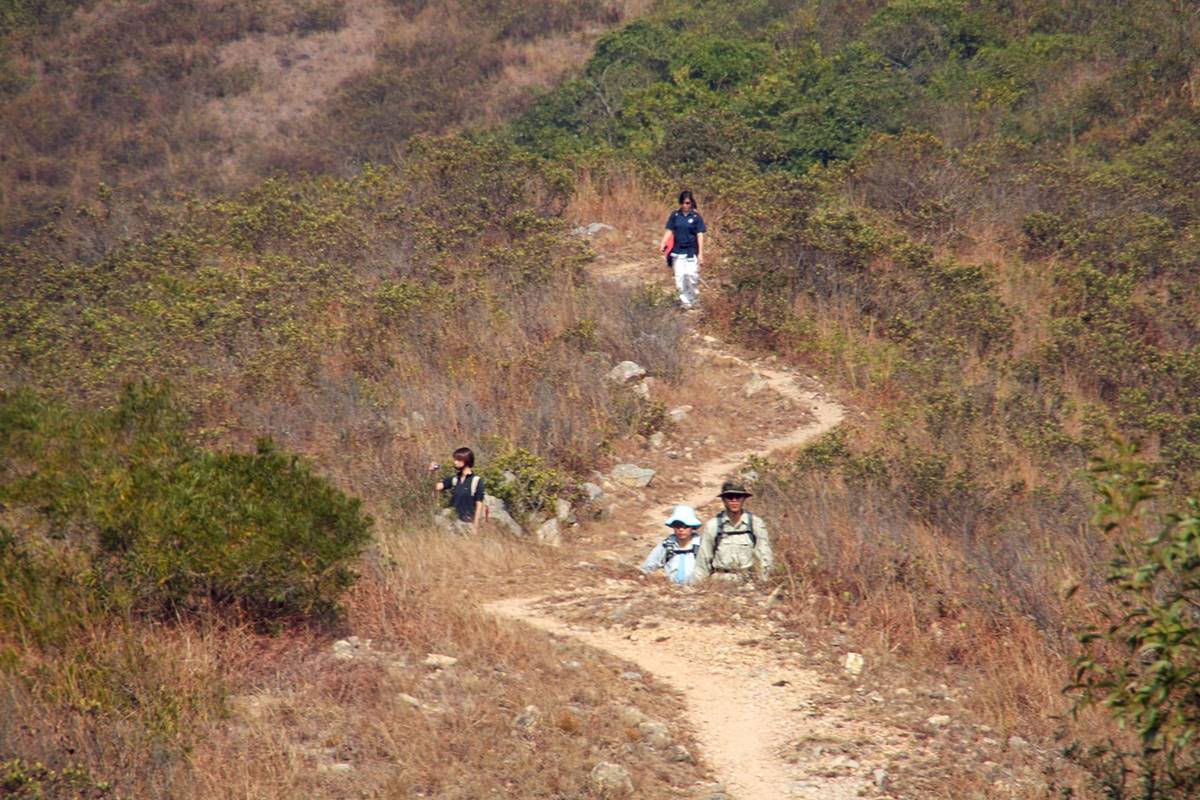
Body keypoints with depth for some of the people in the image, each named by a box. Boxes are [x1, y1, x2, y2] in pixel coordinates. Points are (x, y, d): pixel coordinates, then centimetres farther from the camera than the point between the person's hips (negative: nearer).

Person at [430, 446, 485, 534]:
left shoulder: (476, 481, -6)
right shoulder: (454, 480, 10)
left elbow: (479, 505, -6)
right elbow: (437, 487, 0)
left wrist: (475, 527, -10)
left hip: (469, 523, -5)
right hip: (455, 523, 5)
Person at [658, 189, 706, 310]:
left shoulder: (696, 217, -3)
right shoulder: (675, 215, 4)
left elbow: (700, 235, -4)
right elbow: (669, 231, 5)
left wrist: (700, 253, -9)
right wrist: (663, 244, -12)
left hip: (692, 251, -2)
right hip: (678, 251, 2)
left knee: (692, 276, -6)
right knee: (680, 276, -2)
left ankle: (693, 299, 12)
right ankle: (685, 301, 6)